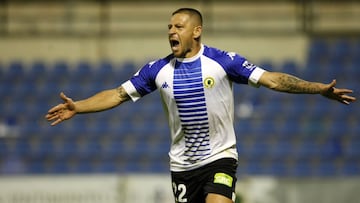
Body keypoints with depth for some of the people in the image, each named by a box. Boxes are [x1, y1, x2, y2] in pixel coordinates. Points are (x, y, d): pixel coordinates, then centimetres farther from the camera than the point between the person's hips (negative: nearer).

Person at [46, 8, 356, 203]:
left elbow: (271, 79, -10)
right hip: (182, 165, 3)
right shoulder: (158, 70, 2)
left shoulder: (222, 61, -7)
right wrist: (77, 107, -2)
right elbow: (118, 95, 7)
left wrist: (320, 89, -17)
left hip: (220, 157, -3)